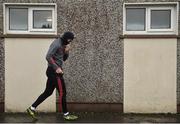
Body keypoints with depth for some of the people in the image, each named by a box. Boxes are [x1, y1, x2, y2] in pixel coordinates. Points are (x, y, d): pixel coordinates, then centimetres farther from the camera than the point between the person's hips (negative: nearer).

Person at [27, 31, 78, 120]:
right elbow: (48, 57, -23)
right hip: (54, 71, -10)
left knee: (48, 92, 13)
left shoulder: (62, 45, 16)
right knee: (62, 93, -1)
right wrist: (57, 67, -23)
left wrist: (66, 51, 3)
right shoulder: (56, 44, -14)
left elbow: (64, 59, 22)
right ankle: (66, 114, 10)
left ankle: (32, 108, 18)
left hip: (53, 72, 10)